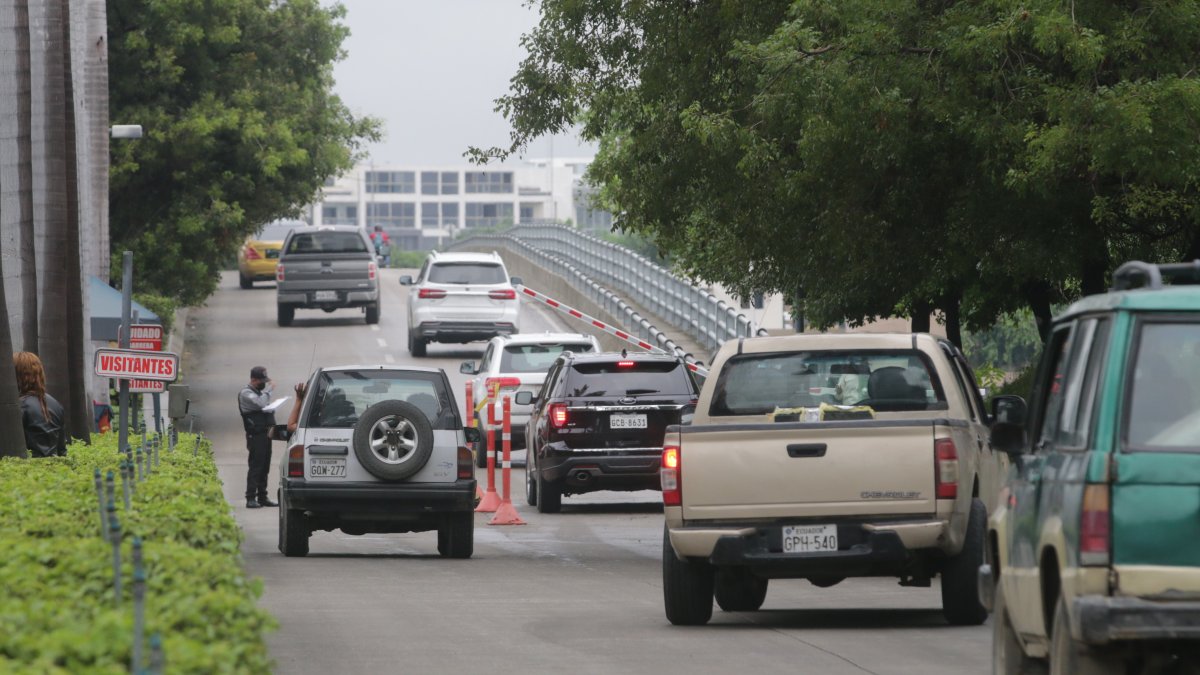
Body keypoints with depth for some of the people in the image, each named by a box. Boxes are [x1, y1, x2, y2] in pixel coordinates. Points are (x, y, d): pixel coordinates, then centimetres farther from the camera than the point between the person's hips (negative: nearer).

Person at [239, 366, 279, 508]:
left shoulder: (260, 392, 20)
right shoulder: (246, 393, -8)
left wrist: (272, 425, 7)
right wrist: (268, 390, -10)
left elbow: (268, 408, 22)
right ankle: (251, 498, -11)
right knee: (255, 467, -11)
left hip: (265, 434, 9)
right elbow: (261, 404, -24)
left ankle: (262, 497, 15)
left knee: (264, 467, 10)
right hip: (255, 435, -9)